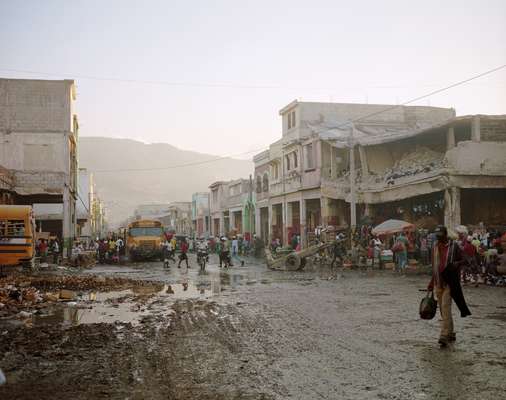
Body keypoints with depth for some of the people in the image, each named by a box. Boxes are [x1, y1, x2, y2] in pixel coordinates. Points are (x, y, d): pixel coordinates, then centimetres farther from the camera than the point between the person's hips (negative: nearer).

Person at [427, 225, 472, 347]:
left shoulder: (454, 246, -6)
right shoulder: (435, 247, 9)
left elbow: (463, 260, 2)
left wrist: (457, 264, -21)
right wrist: (431, 284, 17)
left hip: (450, 282, -6)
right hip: (438, 282, 6)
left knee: (445, 307, -14)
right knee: (443, 309, 11)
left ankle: (444, 336, -16)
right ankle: (450, 334, 24)